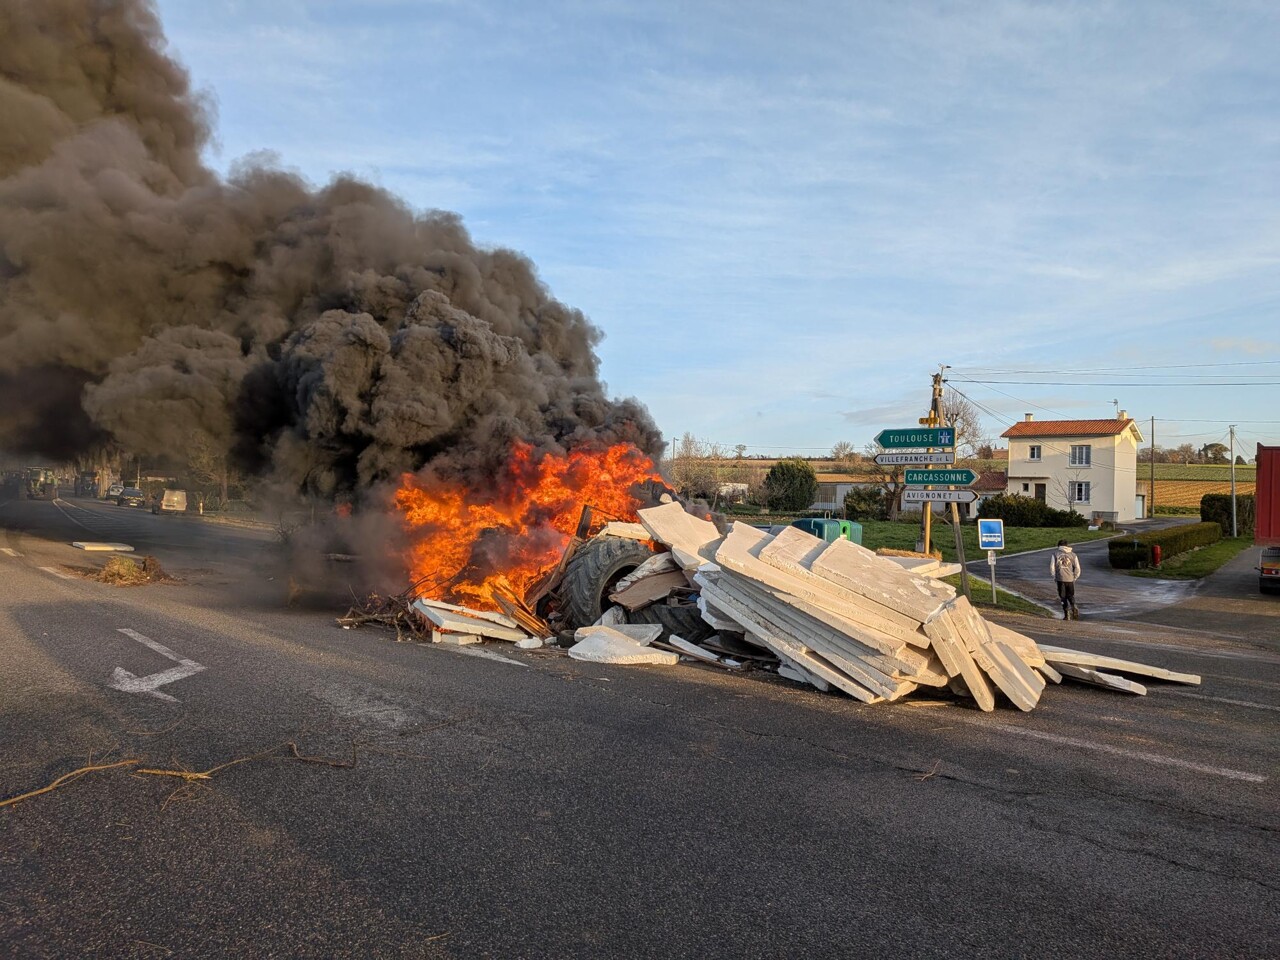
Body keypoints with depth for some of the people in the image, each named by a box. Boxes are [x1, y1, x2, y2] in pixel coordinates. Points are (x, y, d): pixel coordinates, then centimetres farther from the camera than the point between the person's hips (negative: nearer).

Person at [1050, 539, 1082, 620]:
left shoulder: (1055, 553, 2)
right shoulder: (1073, 554, 7)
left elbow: (1052, 567, -2)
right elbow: (1077, 568, 3)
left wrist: (1054, 577, 12)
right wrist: (1075, 578, 16)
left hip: (1060, 579, -2)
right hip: (1070, 579, 2)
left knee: (1063, 597, 5)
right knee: (1071, 596, 15)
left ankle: (1066, 614, -1)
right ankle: (1074, 608, -11)